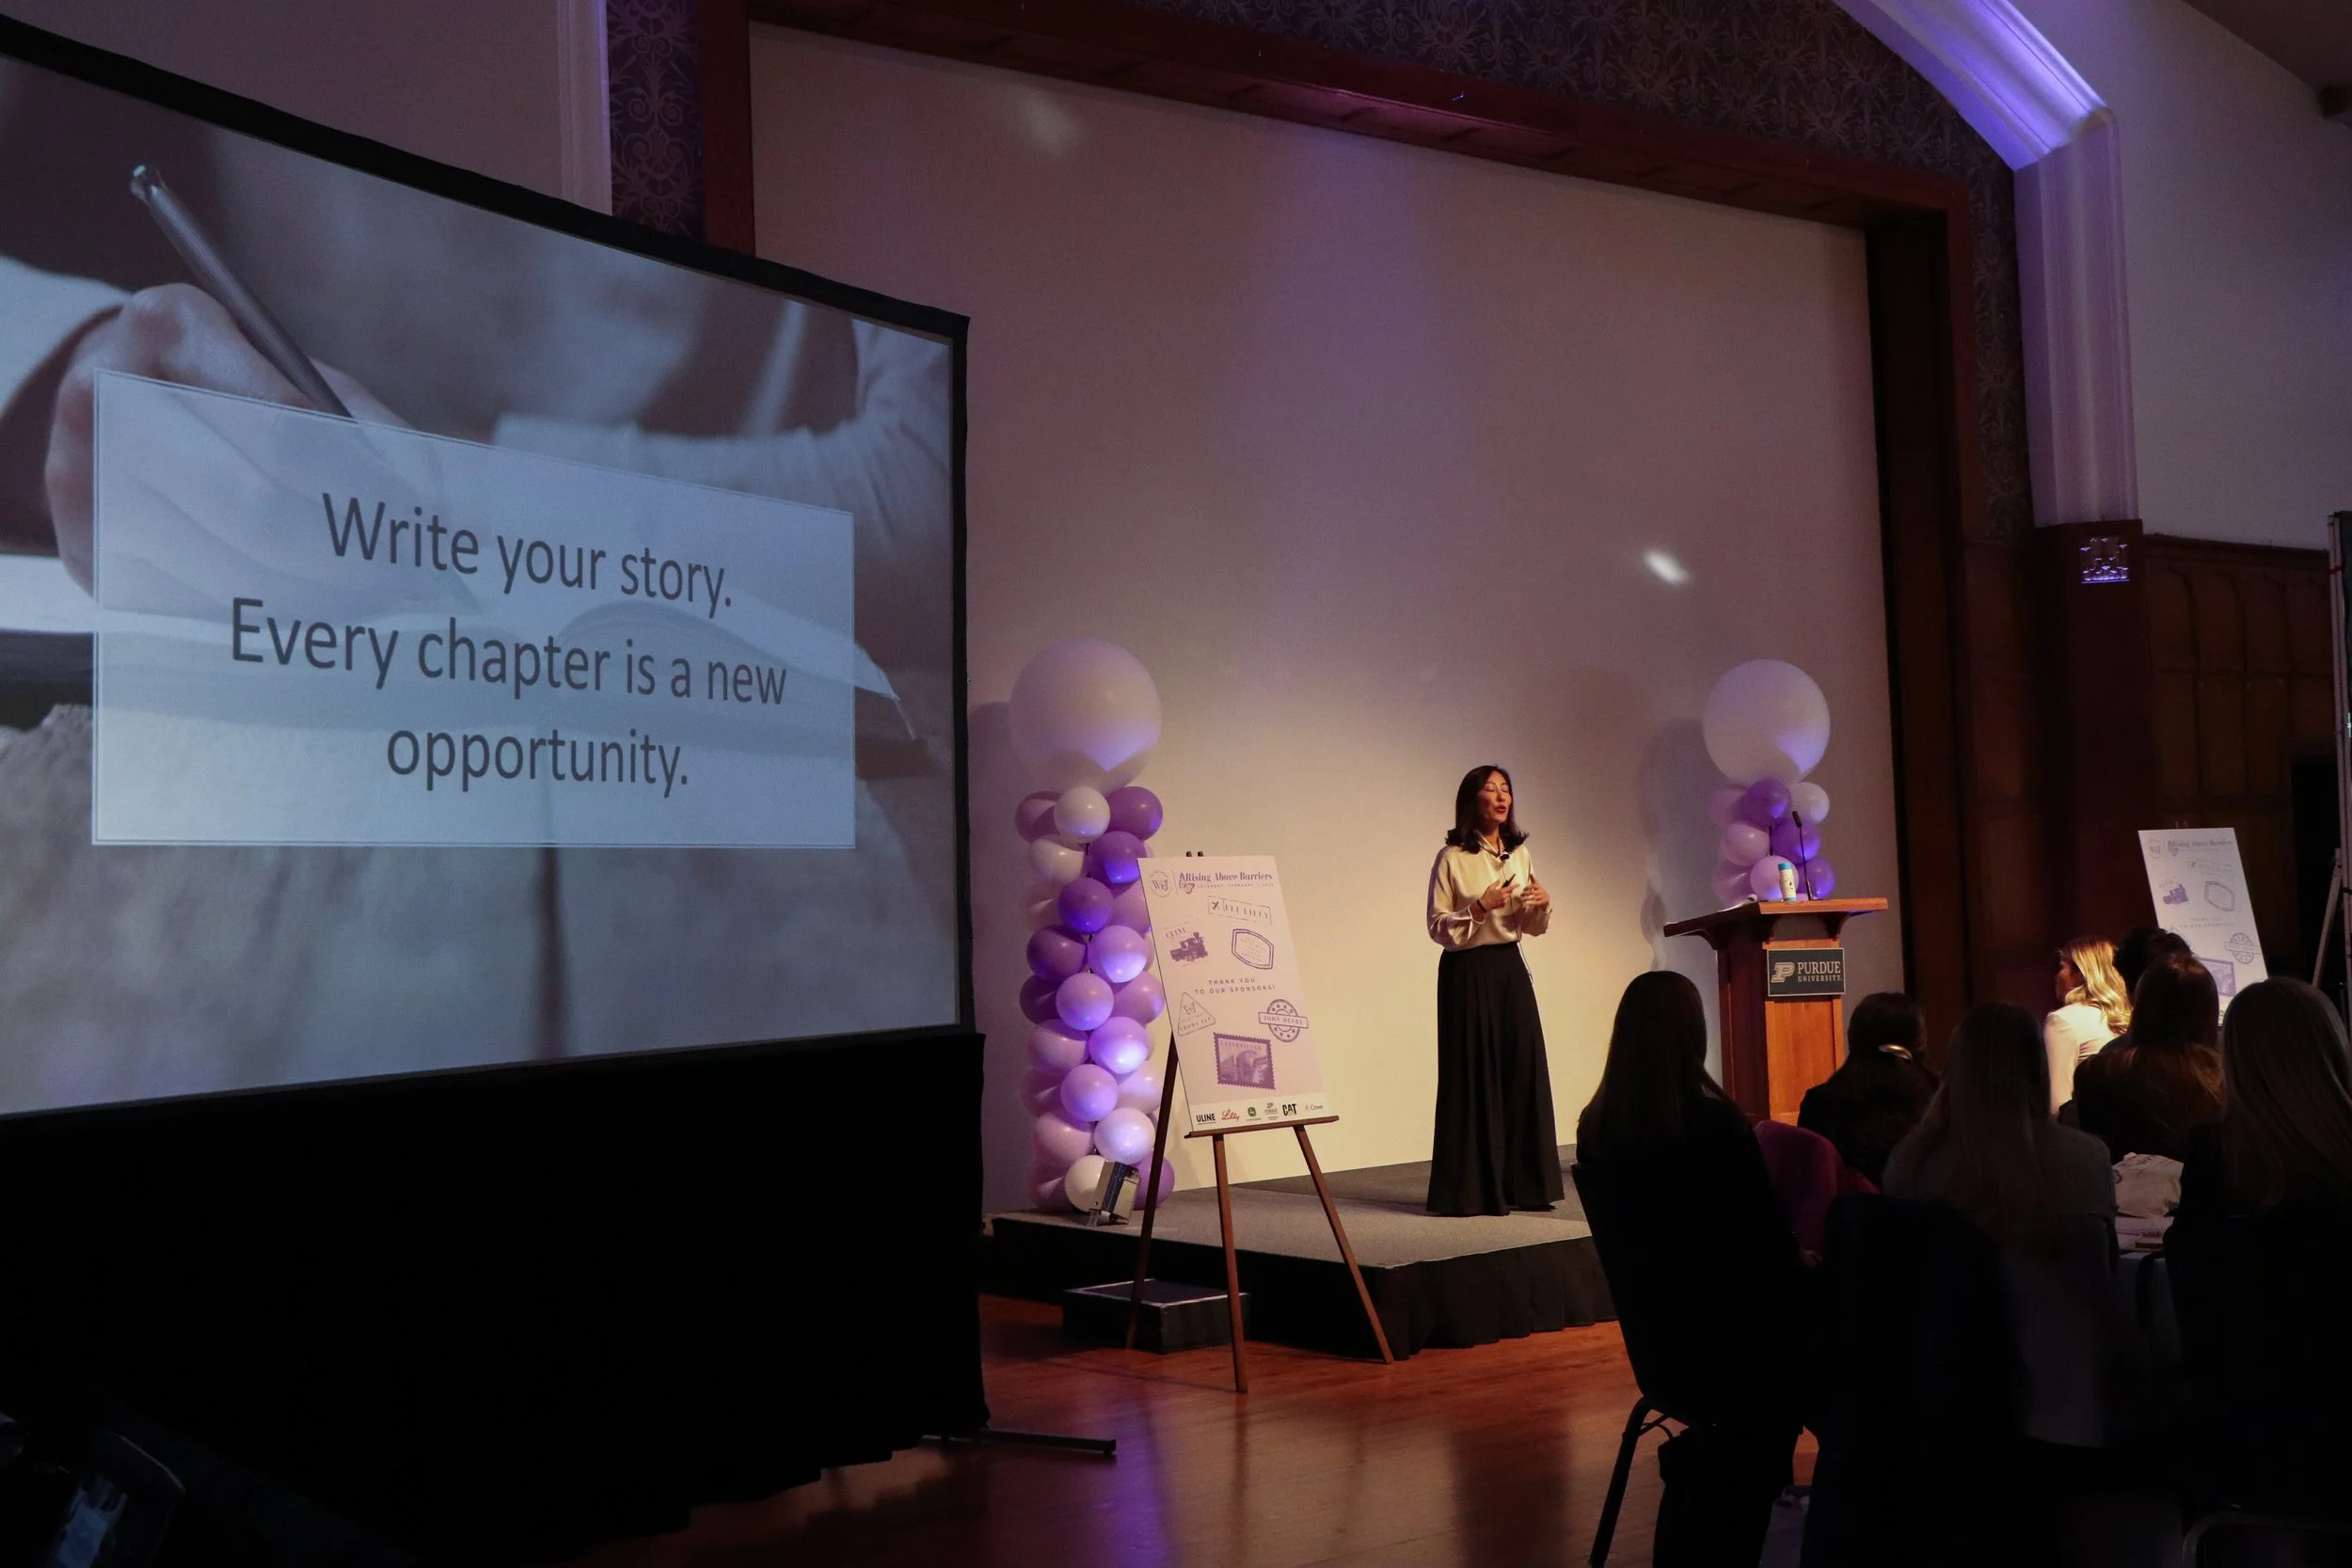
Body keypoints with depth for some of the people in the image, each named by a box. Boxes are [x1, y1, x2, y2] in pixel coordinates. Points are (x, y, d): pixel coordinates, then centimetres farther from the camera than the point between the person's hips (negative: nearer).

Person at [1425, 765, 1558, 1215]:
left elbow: (1534, 928, 15)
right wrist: (1480, 908, -20)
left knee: (1523, 1067, 4)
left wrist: (1542, 904, -6)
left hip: (1510, 967, 6)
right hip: (1468, 971, -6)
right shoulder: (1452, 858, -7)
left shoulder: (1519, 854, 10)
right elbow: (1437, 926, -8)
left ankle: (1520, 1182, 13)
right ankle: (1472, 1189, 4)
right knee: (1474, 1074, -3)